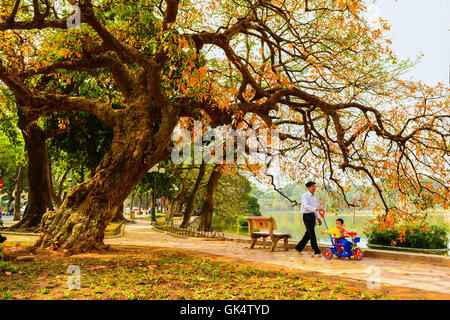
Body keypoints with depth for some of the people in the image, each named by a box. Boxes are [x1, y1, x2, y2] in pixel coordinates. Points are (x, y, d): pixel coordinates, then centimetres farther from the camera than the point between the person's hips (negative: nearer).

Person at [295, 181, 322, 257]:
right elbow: (306, 206, -24)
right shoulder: (305, 196, -10)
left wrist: (318, 218, 15)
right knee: (312, 234, -7)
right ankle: (317, 252, -5)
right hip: (307, 216, -8)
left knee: (308, 234, 12)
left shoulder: (313, 197, 17)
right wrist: (315, 209, -35)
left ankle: (298, 248, 25)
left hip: (312, 216, 8)